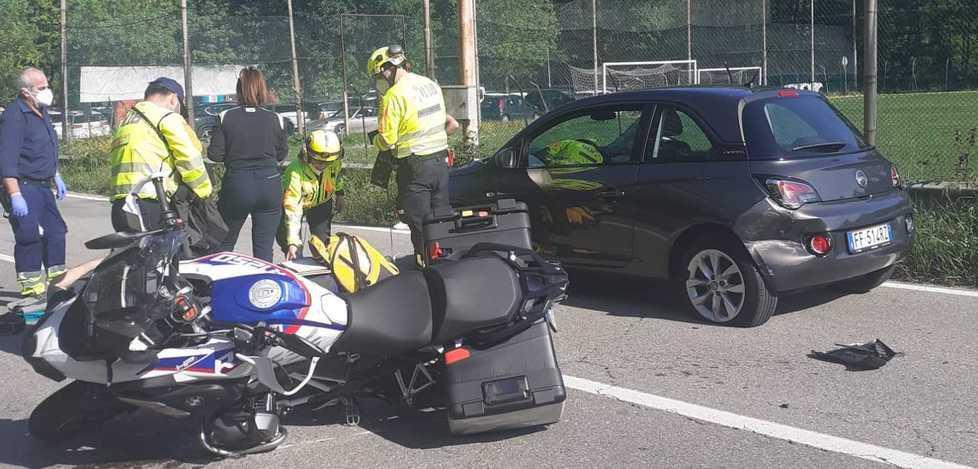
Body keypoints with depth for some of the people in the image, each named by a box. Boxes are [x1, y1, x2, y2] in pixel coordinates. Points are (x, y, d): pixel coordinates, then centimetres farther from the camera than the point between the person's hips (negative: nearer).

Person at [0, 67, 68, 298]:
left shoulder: (41, 111, 13)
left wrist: (56, 177, 27)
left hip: (42, 186, 9)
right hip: (24, 188, -9)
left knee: (56, 231, 12)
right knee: (30, 236, -10)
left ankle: (56, 280, 23)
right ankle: (31, 288, -2)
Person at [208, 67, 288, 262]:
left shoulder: (227, 117, -6)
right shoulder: (275, 119, -2)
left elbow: (214, 154, -6)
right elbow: (282, 153, 7)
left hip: (236, 186, -1)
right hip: (270, 186, 1)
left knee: (223, 244, 16)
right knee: (264, 247, 7)